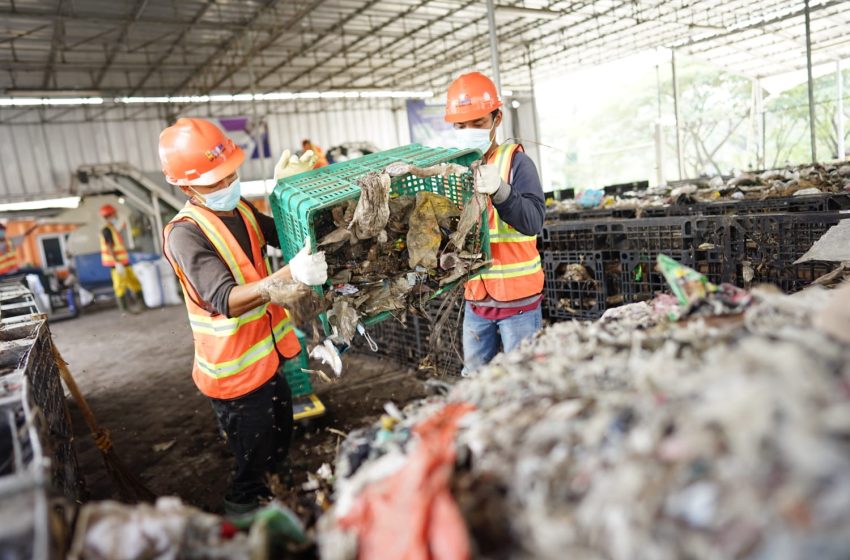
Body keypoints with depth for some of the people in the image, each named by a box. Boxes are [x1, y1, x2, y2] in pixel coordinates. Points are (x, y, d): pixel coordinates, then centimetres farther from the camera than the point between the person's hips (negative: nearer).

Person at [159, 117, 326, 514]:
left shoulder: (240, 208, 2)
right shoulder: (186, 233, -24)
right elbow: (225, 300, -37)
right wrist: (289, 275, -50)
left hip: (267, 355, 9)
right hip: (234, 372, -9)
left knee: (279, 443, 27)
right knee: (252, 465, 8)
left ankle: (272, 499, 50)